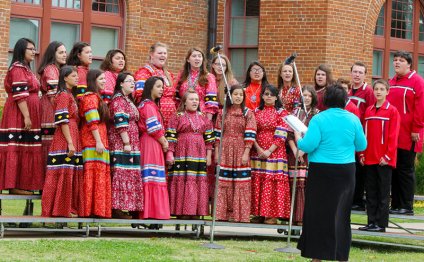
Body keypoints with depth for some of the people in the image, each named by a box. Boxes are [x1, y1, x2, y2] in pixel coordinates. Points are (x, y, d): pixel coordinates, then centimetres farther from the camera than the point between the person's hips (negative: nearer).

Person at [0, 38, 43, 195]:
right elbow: (19, 95, -19)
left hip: (29, 115, 10)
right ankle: (15, 185, -10)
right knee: (18, 149, -10)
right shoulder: (18, 68, -11)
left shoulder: (26, 69, 21)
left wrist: (30, 116, 23)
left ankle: (22, 184, 9)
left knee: (25, 150, 8)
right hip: (19, 115, -10)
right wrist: (27, 117, -23)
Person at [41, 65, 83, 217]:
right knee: (64, 173, -8)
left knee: (70, 173, 10)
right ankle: (62, 209, -6)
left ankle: (69, 207, 13)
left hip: (73, 136, 10)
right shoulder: (63, 95, -10)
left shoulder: (69, 95, 19)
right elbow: (62, 121, -16)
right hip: (65, 138, -10)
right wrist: (70, 143, -20)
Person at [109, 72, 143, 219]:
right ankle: (117, 208, -13)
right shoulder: (118, 99, -8)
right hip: (121, 143, -10)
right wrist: (126, 143, -20)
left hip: (130, 143, 10)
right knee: (121, 174, -11)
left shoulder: (128, 100, 22)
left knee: (127, 174, 6)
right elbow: (120, 122, -17)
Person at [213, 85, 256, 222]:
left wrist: (246, 153, -12)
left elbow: (250, 135, -4)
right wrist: (216, 152, 3)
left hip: (241, 151, -2)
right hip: (225, 151, 2)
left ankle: (238, 214, 0)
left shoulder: (248, 114, 3)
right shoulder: (222, 113, 9)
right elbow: (218, 134, 9)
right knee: (223, 183, 0)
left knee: (240, 184, -3)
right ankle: (223, 213, 4)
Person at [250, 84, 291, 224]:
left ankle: (272, 214, -3)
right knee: (257, 182, 2)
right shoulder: (256, 112, 10)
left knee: (273, 183, -5)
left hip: (275, 152, -3)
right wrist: (259, 149, -10)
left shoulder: (282, 113, 1)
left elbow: (281, 135, -6)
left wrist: (269, 151, -14)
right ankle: (259, 214, 7)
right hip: (257, 152, 3)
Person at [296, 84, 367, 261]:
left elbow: (308, 146, -15)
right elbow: (362, 146, 6)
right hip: (346, 170, 3)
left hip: (322, 170, -3)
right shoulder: (353, 119, -1)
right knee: (341, 212, 12)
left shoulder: (319, 119, -11)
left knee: (319, 211, 5)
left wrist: (298, 139, 5)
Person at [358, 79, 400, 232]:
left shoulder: (392, 111, -4)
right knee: (370, 192, 8)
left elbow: (393, 136, -8)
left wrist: (387, 156, -13)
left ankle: (381, 223, 1)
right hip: (369, 159, 5)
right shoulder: (368, 111, 12)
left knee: (383, 193, -1)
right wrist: (362, 154, 5)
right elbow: (364, 134, 13)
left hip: (384, 160, -5)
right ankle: (371, 222, 13)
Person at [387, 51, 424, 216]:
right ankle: (396, 205, 14)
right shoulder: (391, 83, 15)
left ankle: (406, 206, 2)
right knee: (394, 169, 8)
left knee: (406, 170, -3)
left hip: (408, 136, -6)